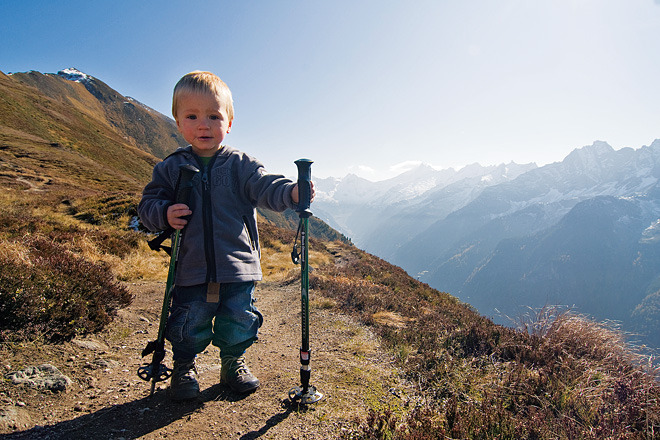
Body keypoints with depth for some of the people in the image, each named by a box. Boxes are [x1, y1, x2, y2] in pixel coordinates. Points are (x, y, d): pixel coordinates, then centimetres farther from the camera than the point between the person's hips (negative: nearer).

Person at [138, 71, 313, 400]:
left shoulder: (240, 164, 0)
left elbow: (264, 187, -13)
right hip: (191, 271, 0)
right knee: (189, 326, 8)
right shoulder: (171, 168, 3)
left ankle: (233, 363, 39)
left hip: (238, 267, 0)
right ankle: (184, 367, 38)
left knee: (240, 322, 10)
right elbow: (147, 205, 7)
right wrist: (164, 215, -16)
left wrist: (291, 192, -34)